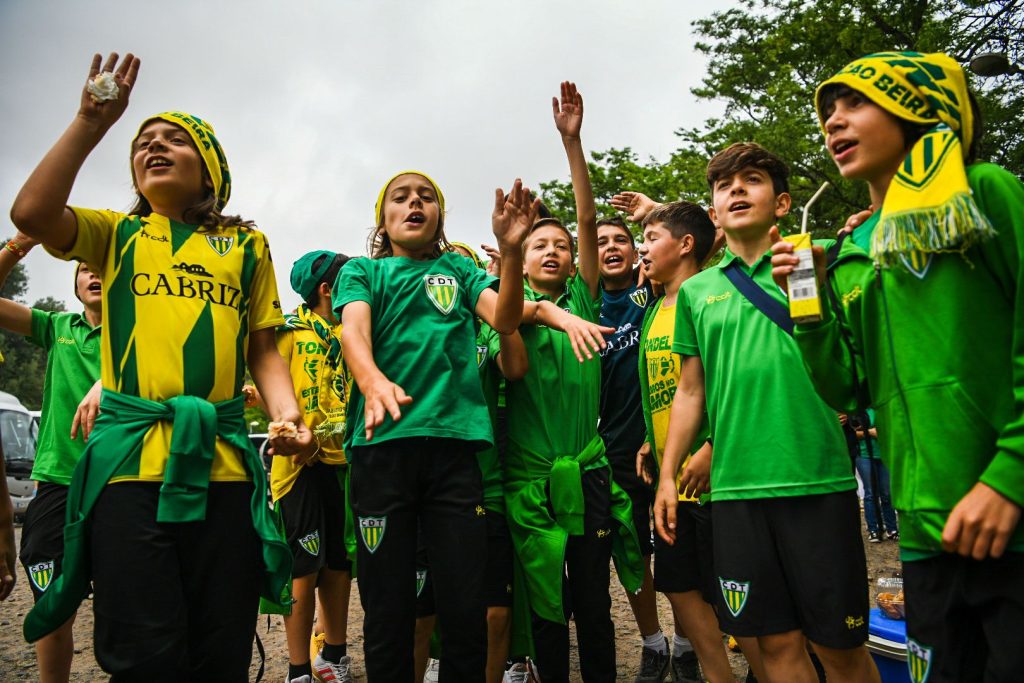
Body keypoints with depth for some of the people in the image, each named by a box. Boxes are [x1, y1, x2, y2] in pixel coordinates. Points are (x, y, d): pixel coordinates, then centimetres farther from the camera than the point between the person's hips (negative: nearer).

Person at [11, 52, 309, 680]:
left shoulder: (247, 245, 17)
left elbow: (264, 349, 13)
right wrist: (92, 122, 0)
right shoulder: (118, 234, 17)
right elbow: (32, 214, -4)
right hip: (129, 458, 0)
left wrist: (288, 414, -4)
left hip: (223, 461, 1)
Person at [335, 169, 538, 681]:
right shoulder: (362, 271, 15)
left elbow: (505, 319, 2)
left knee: (466, 609, 2)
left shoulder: (458, 269, 18)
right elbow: (353, 328, -5)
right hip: (381, 443, 0)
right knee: (388, 610, 5)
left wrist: (511, 250, -16)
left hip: (455, 441, 1)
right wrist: (372, 380, -27)